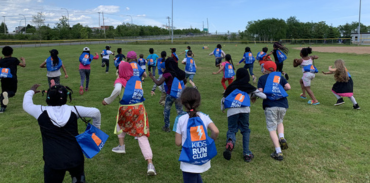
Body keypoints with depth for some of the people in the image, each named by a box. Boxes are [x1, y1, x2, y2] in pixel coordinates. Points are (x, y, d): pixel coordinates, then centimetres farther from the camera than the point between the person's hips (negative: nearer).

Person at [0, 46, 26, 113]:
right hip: (12, 79, -2)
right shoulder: (14, 60, -3)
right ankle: (7, 94, -27)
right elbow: (23, 65, 0)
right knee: (12, 92, 10)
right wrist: (23, 60, 21)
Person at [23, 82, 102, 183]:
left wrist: (31, 91, 30)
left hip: (53, 162, -1)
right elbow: (95, 112, -1)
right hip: (76, 158, 2)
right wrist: (96, 129, 15)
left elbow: (26, 105, 13)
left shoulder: (41, 112, -7)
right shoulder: (73, 110, -6)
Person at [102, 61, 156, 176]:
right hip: (139, 108, 2)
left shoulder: (120, 80, 2)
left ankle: (121, 146, 40)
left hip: (126, 109, -1)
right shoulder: (137, 79, 14)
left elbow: (117, 90, -19)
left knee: (120, 124, 35)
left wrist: (108, 100, -10)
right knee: (142, 136, 0)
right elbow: (140, 92, 14)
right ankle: (150, 165, -10)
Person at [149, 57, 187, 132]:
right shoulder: (180, 72, 0)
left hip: (170, 95, -3)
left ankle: (166, 127, 24)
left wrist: (152, 77, -3)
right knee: (180, 111, 10)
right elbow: (185, 82, 17)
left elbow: (158, 83, -17)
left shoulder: (167, 73, -16)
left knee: (166, 110, 15)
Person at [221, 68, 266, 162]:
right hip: (244, 110, 0)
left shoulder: (231, 86, 20)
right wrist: (253, 96, 33)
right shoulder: (249, 87, 16)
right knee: (245, 130, 17)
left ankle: (230, 141, -27)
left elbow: (223, 99, 20)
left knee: (231, 130, 8)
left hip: (231, 111, 1)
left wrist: (222, 109, 38)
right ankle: (246, 153, 10)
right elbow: (264, 96, 14)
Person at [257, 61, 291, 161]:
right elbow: (288, 87, 1)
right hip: (283, 104, 3)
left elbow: (260, 91, -3)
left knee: (272, 129, 1)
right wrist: (280, 89, 20)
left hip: (270, 105, -3)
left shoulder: (262, 78, 10)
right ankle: (282, 138, 2)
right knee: (279, 122, 28)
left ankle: (278, 152, -6)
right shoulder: (279, 76, 16)